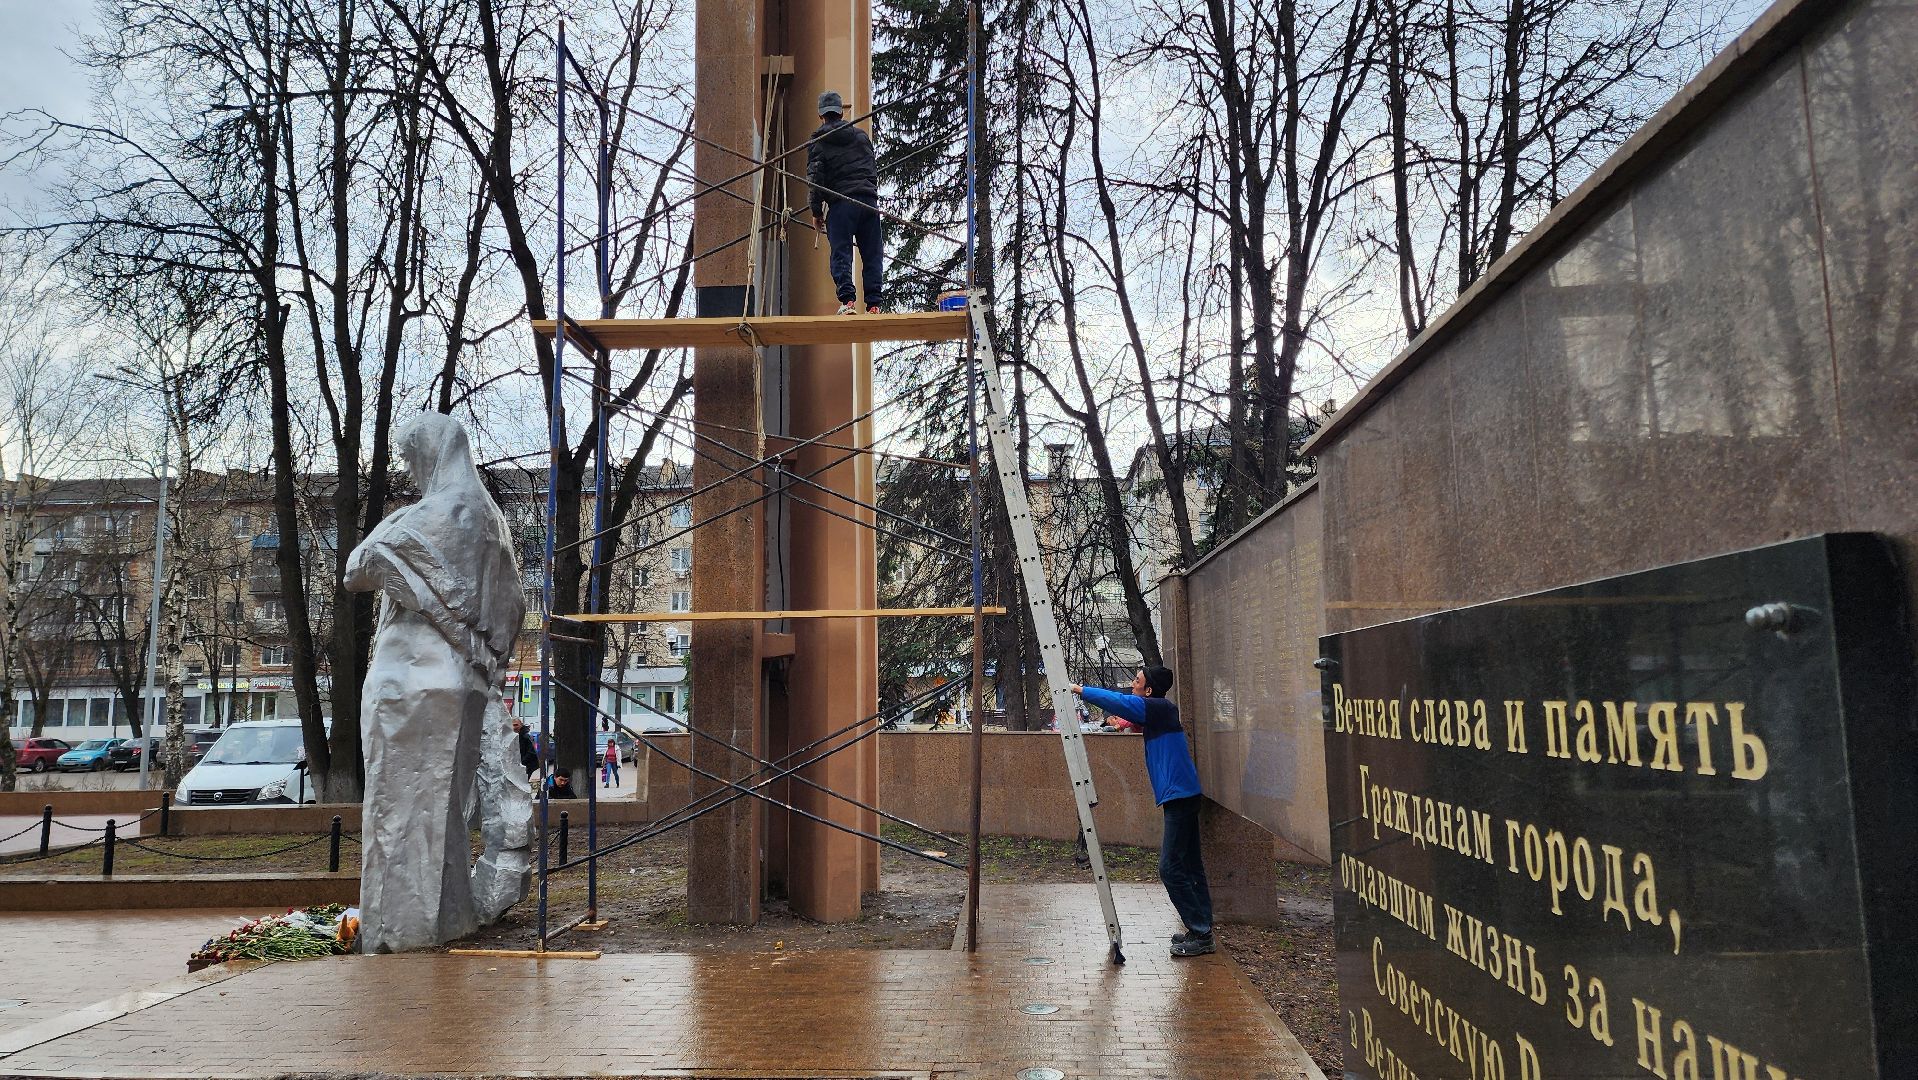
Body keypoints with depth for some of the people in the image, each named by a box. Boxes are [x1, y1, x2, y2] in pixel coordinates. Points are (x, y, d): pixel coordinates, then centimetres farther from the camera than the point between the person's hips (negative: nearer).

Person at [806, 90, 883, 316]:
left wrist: (816, 212, 6)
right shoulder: (862, 136, 19)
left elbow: (815, 178, 1)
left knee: (841, 254, -3)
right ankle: (874, 304, -2)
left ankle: (847, 300, -16)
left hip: (840, 203, -3)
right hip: (869, 201, 3)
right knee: (872, 255, 4)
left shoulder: (818, 141, 7)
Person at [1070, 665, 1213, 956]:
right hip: (1182, 795, 10)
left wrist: (1081, 690, -8)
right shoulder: (1160, 712, 15)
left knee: (1171, 867, -9)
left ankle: (1200, 934, -5)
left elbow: (1119, 702, -17)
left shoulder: (1158, 708, -12)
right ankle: (1201, 929, 19)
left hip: (1179, 795, -10)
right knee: (1189, 865, 13)